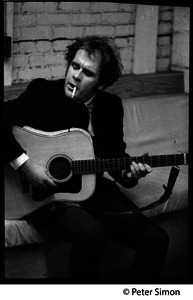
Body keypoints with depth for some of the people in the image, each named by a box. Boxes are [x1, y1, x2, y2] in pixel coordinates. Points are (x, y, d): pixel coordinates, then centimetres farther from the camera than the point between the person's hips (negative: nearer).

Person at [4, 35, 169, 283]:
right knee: (90, 233, -34)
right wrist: (24, 164, -25)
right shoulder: (42, 92, -7)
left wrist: (127, 173, -8)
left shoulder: (111, 106, 5)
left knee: (155, 239, -10)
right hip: (44, 191, -5)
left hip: (92, 188, 5)